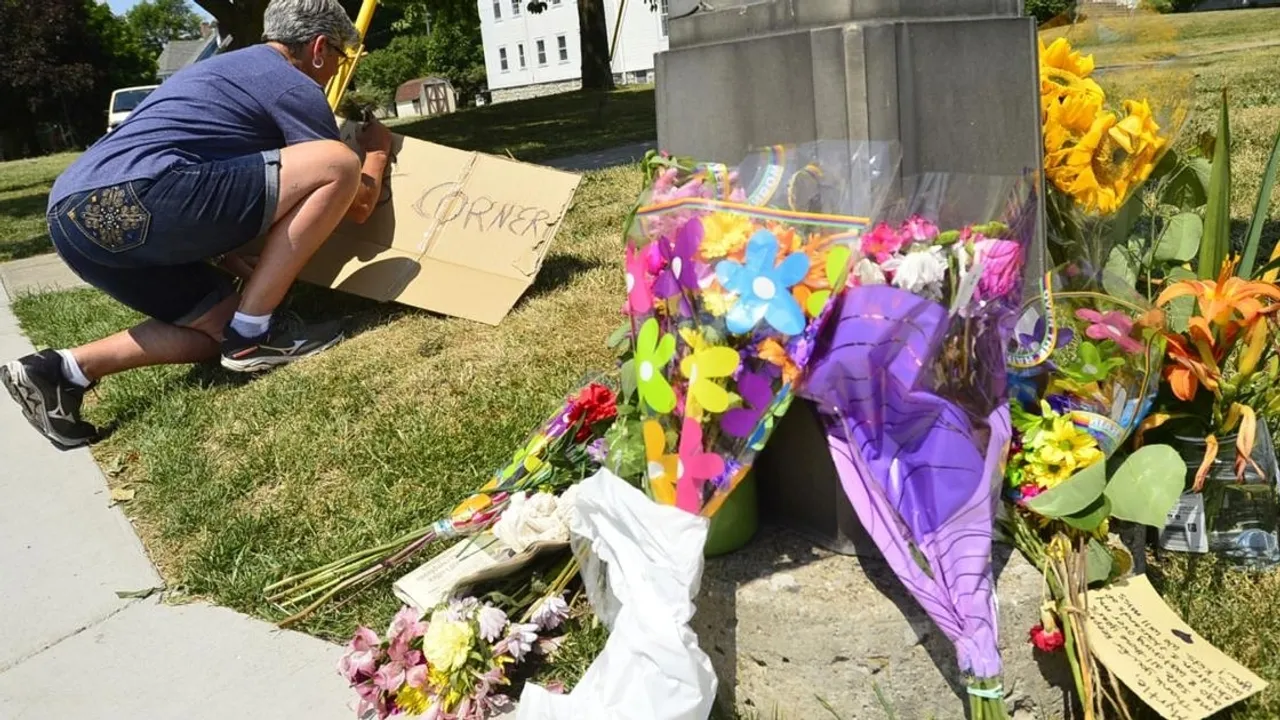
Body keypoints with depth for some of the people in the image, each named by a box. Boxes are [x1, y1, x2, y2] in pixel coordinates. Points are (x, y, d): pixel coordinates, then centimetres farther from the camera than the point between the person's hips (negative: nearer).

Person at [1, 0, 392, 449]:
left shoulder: (227, 68, 32)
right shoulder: (296, 88, 5)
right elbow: (360, 205, 11)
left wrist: (233, 259, 24)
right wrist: (378, 149, 30)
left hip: (73, 213, 10)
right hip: (129, 202, -10)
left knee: (222, 323, 20)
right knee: (337, 165, -8)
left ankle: (65, 371, 11)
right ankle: (252, 336, -5)